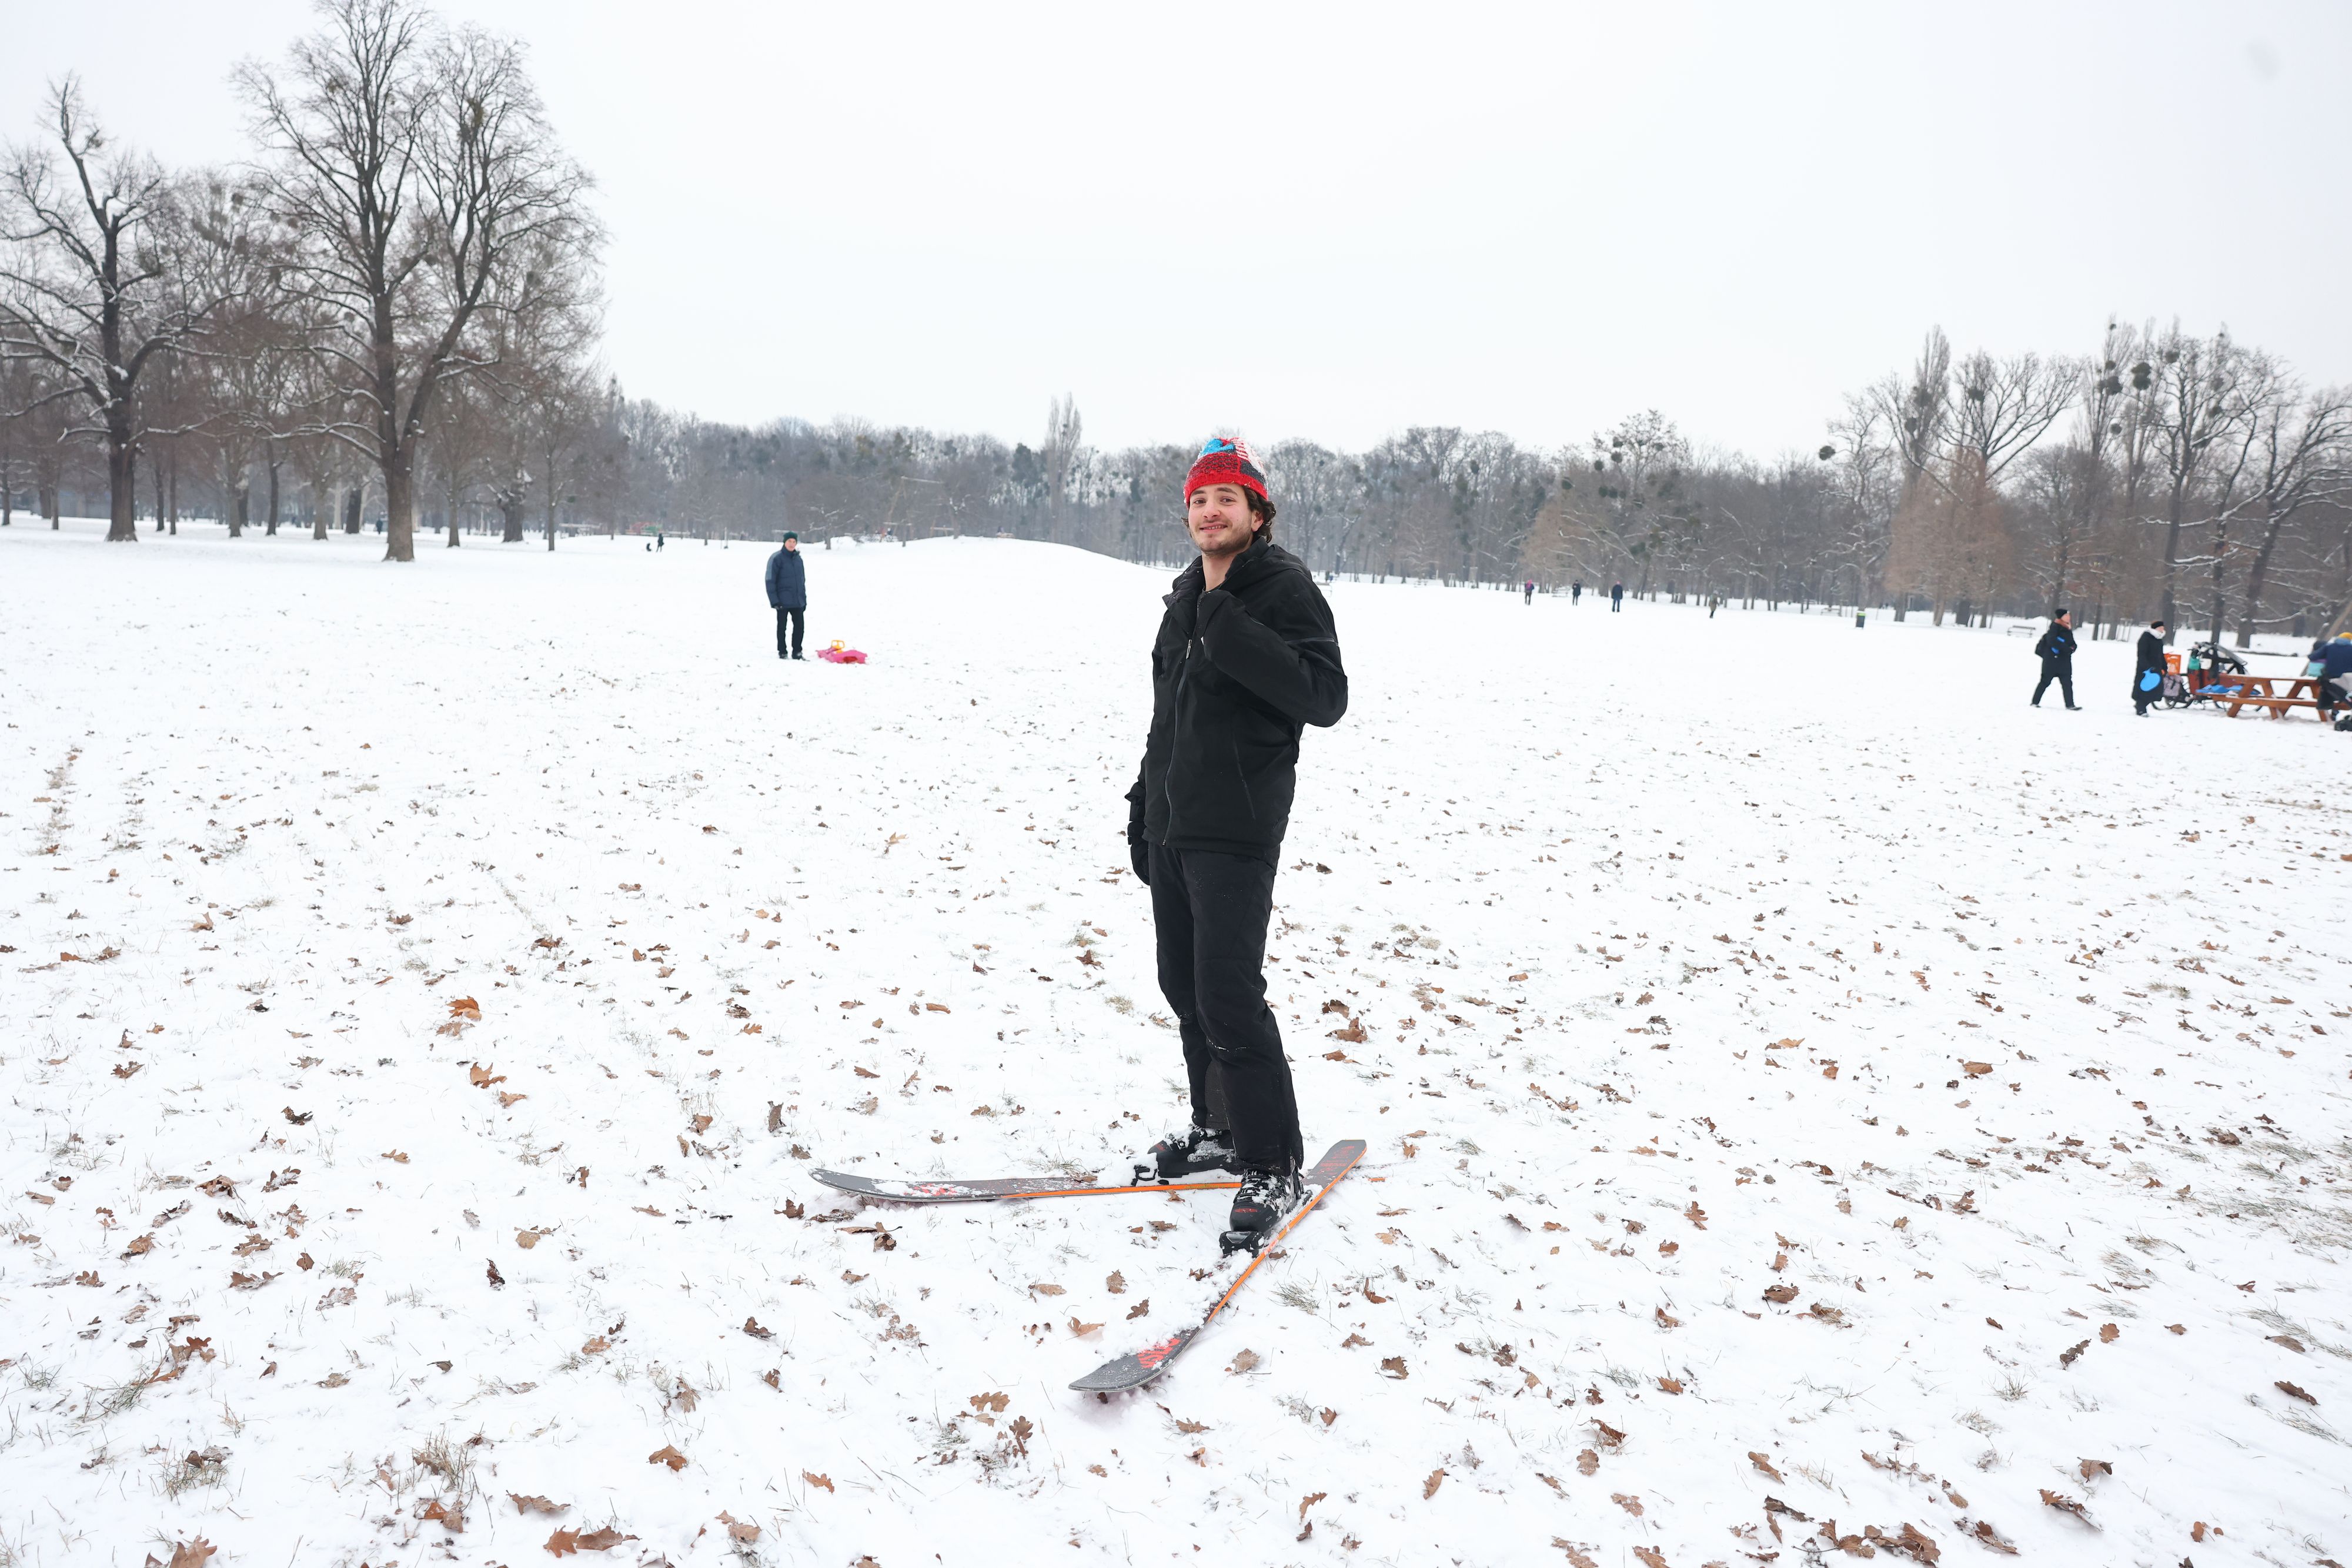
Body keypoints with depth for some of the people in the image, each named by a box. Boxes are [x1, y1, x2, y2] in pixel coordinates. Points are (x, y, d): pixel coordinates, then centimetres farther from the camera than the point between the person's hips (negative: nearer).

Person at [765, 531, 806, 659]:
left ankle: (797, 652, 17)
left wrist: (804, 599, 15)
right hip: (783, 601, -5)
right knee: (782, 627, 5)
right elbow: (770, 581, -10)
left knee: (800, 626, 5)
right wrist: (774, 600, -15)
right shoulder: (777, 559, -8)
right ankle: (782, 652, 15)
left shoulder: (798, 559, 10)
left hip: (798, 601, 5)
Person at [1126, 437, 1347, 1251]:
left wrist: (1231, 628, -26)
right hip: (1172, 824, 8)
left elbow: (1326, 698, -21)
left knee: (1229, 997, -10)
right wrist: (1145, 804, 21)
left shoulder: (1286, 589, -9)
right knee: (1183, 984, 14)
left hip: (1236, 831, -8)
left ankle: (1273, 1167, 3)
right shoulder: (1188, 595, 15)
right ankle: (1217, 1128, 30)